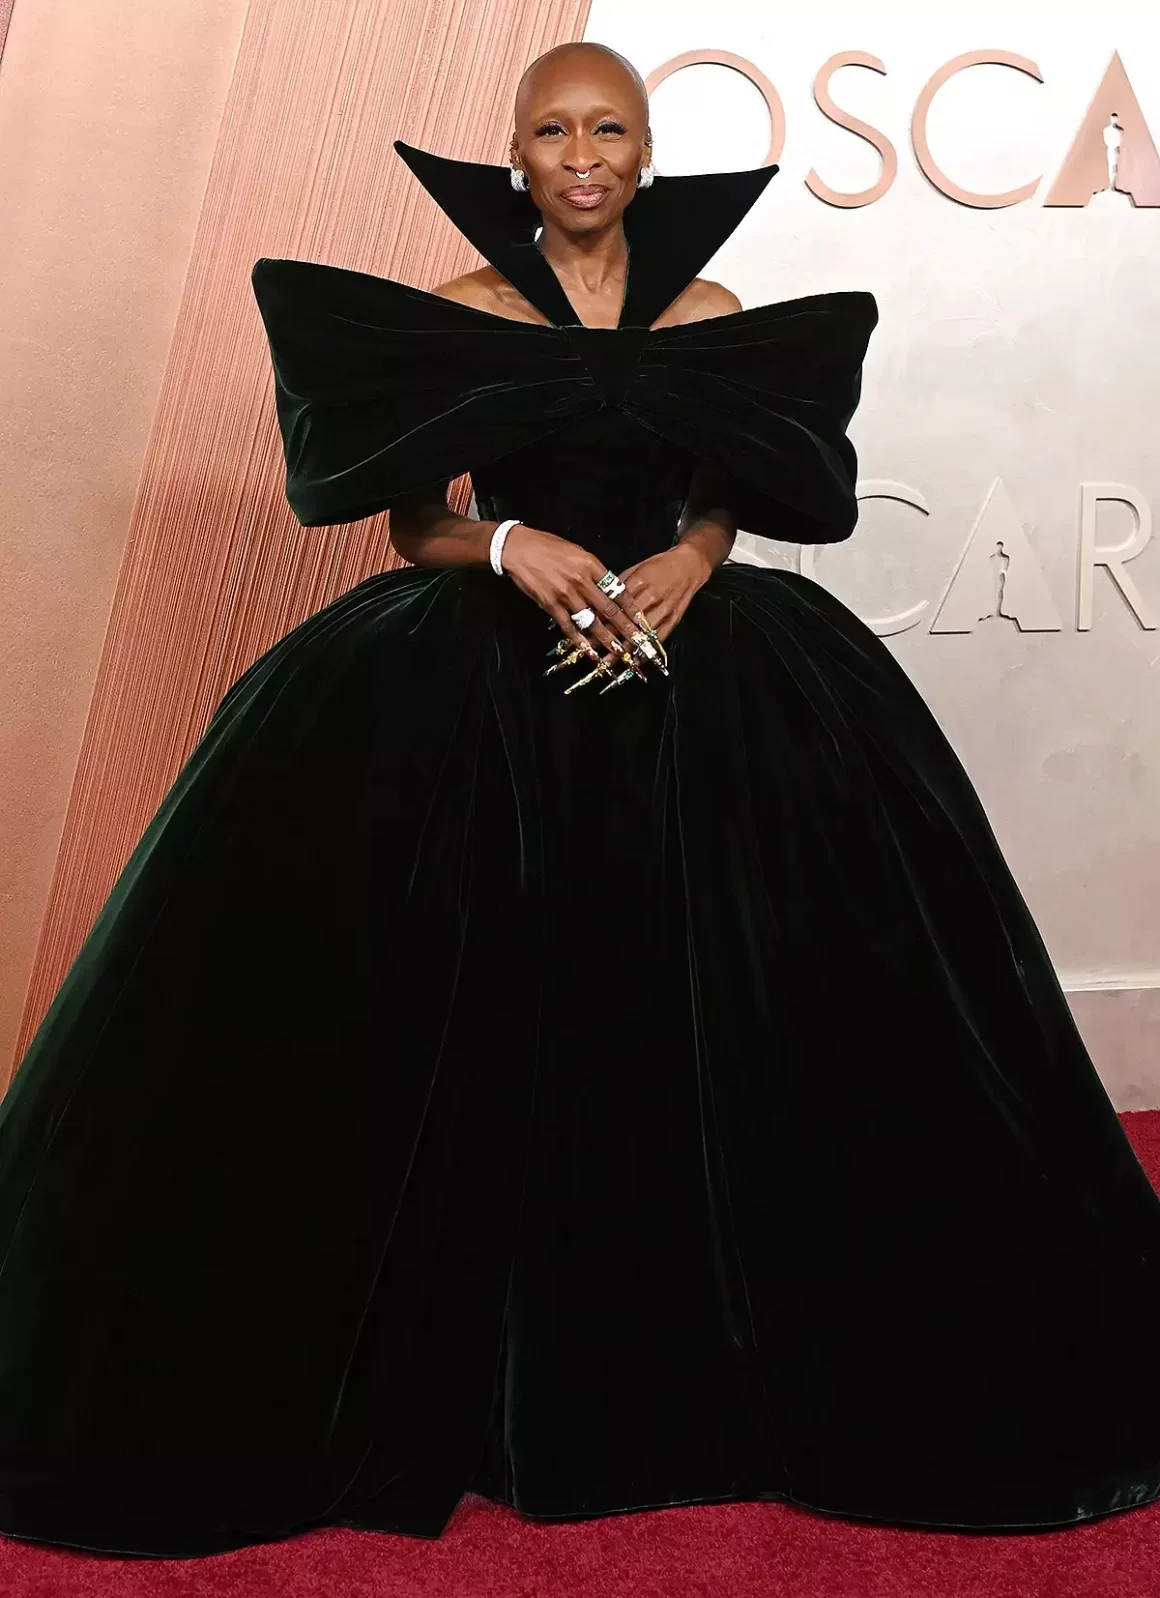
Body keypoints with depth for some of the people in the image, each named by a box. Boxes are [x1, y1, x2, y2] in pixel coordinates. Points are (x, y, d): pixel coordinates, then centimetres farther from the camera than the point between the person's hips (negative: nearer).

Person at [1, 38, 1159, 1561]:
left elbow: (733, 504, 10)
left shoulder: (709, 311, 10)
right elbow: (417, 530, 1)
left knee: (700, 1011, -4)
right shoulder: (453, 312, 6)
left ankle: (690, 1357, 16)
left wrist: (689, 566, -12)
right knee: (488, 1018, -6)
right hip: (486, 683, -1)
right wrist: (514, 546, -18)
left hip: (689, 676, 2)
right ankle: (488, 1366, 14)